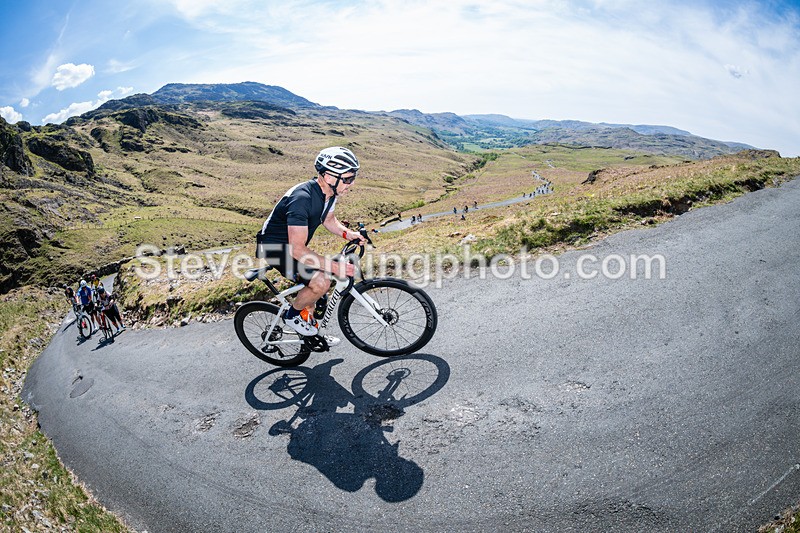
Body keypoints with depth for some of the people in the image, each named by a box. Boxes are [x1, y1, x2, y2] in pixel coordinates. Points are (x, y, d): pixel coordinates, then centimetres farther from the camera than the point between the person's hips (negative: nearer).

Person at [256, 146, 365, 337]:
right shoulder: (302, 198, -34)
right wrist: (335, 267, -34)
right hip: (275, 247, -9)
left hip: (293, 245, 9)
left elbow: (328, 219, 14)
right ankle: (292, 315, 3)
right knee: (321, 281, -24)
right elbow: (297, 250, -35)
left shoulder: (329, 192, -7)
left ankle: (311, 329, 35)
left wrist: (347, 234, -6)